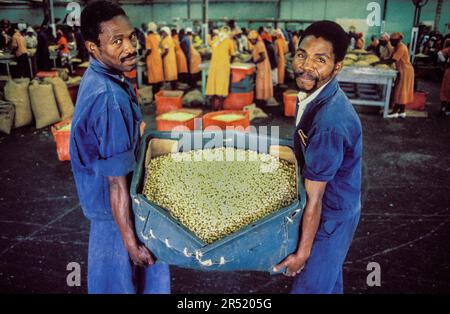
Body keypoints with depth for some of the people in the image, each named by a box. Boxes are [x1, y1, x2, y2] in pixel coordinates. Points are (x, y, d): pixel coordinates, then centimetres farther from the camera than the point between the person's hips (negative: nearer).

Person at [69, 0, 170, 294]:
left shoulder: (99, 76, -1)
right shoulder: (109, 97, -31)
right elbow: (117, 182, -27)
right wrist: (130, 241, -20)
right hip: (115, 207, -9)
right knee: (119, 276, 13)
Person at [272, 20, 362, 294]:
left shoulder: (329, 122, -34)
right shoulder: (314, 93, -6)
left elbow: (315, 198, -26)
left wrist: (302, 252, -16)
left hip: (331, 215, -8)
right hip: (334, 206, 8)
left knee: (310, 286, 9)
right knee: (329, 277, 28)